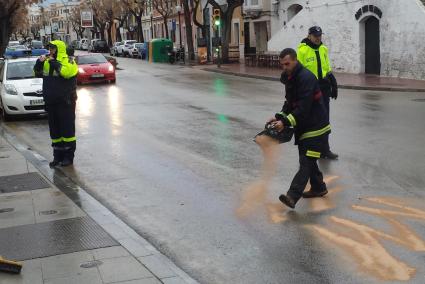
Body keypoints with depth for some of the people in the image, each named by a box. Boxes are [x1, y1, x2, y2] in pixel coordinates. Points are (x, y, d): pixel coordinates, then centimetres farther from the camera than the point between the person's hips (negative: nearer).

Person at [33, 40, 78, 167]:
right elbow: (38, 73, 19)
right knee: (55, 130, 11)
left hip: (65, 102, -7)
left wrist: (55, 63, -22)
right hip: (51, 103, 7)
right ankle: (58, 156, 19)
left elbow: (67, 72, -27)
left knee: (67, 129, -2)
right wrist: (39, 63, 2)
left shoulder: (68, 61, -8)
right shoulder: (47, 62, 13)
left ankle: (68, 156, 5)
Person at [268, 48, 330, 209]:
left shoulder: (306, 78, -22)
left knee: (306, 161, -14)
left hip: (315, 126, -10)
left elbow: (304, 108, -28)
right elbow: (289, 102, 14)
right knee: (307, 159, 18)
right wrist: (279, 117, -3)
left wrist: (285, 122, -30)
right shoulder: (289, 78, 9)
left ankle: (292, 196, -23)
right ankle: (318, 188, 34)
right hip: (303, 126, 10)